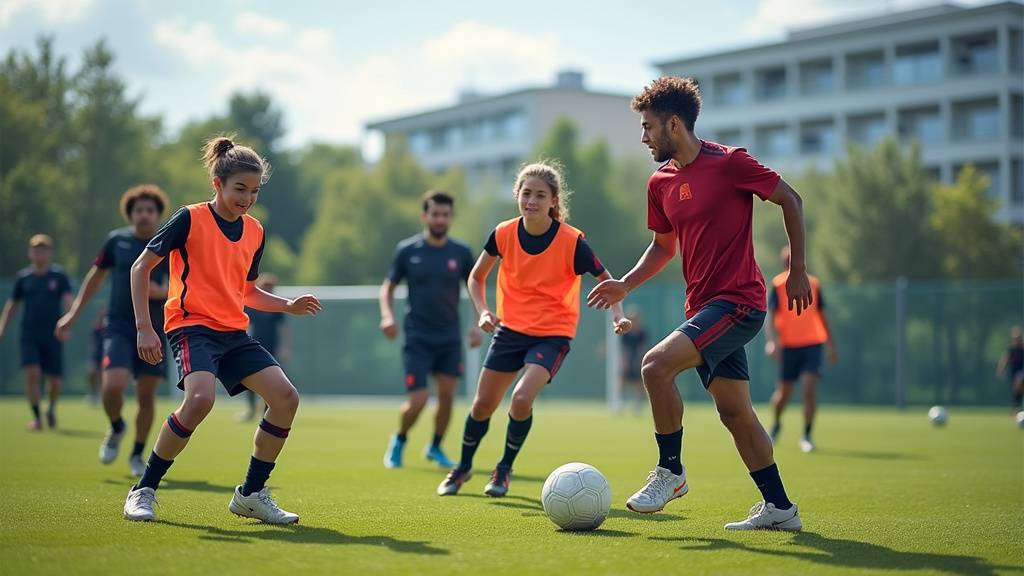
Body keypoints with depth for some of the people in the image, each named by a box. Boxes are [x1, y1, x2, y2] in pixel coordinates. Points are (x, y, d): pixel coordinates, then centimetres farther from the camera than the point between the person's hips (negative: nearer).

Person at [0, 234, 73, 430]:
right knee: (32, 374, -15)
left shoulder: (59, 275, 0)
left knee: (54, 380, 1)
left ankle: (51, 409, 31)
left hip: (53, 335, -1)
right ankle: (36, 417, -4)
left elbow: (68, 300, -9)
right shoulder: (23, 277, 7)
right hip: (29, 335, 1)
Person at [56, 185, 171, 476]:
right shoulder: (117, 240, 3)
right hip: (119, 328, 0)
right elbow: (96, 276, 15)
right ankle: (116, 429, 15)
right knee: (113, 387, -18)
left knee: (146, 396, 1)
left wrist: (161, 292, -22)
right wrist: (72, 315, 15)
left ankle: (137, 455, 21)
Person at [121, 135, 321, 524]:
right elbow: (141, 267, -2)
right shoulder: (190, 219, -6)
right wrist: (144, 327, -10)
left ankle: (251, 493, 6)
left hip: (235, 333, 7)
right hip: (192, 326, -6)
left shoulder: (255, 232, 12)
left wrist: (289, 306, 7)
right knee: (200, 398, -32)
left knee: (286, 397, -9)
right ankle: (144, 490, -14)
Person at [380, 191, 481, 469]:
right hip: (417, 338, -2)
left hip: (450, 338, 3)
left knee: (447, 395, 1)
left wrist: (478, 324, -3)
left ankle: (436, 448, 24)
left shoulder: (461, 253, 1)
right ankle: (399, 441, 21)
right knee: (418, 400, -9)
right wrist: (387, 315, -11)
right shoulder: (407, 250, -3)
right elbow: (388, 287, 6)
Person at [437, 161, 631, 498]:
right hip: (510, 328, 3)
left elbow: (605, 279, -6)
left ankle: (505, 469, 2)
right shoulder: (504, 234, -7)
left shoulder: (571, 241, -16)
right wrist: (483, 311, -8)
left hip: (553, 334, -3)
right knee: (483, 404, 8)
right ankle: (463, 468, 34)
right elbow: (477, 277, 8)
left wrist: (618, 314, -23)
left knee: (522, 398, -23)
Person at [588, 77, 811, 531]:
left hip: (737, 301, -8)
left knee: (656, 365, -22)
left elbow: (790, 199, -3)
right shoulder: (660, 183, 10)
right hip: (703, 306, 8)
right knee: (734, 411, 9)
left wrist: (798, 270, -4)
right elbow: (664, 245, 23)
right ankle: (779, 508, 19)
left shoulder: (728, 163, -11)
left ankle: (670, 472, -7)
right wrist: (625, 285, 10)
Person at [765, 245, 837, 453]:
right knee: (784, 393, 8)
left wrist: (831, 345, 16)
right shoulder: (778, 285, -3)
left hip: (812, 344, 1)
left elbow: (821, 317, 16)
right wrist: (772, 341, -25)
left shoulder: (813, 284, 7)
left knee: (810, 389, -13)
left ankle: (806, 436, -3)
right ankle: (776, 424, 38)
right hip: (788, 346, -1)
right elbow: (770, 317, -10)